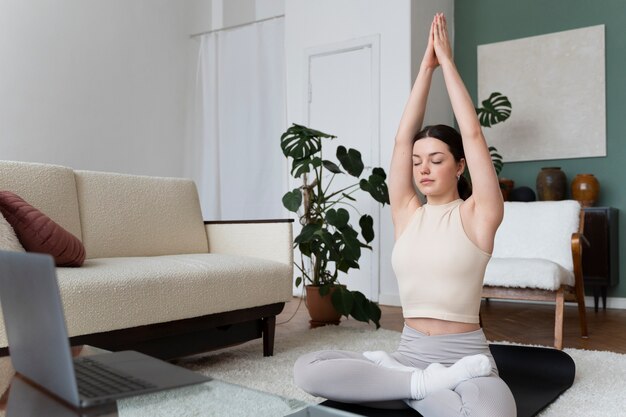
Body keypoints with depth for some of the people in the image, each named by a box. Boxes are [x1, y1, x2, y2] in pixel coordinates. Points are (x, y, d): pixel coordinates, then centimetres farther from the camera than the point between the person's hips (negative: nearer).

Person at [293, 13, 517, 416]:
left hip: (464, 359, -4)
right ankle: (425, 382, -15)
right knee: (306, 369, -21)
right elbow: (402, 138, 4)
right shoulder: (407, 214, 8)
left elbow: (473, 134, -7)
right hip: (410, 354, 4)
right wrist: (426, 67, 7)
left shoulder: (477, 215, -2)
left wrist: (447, 61, 1)